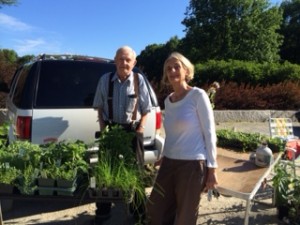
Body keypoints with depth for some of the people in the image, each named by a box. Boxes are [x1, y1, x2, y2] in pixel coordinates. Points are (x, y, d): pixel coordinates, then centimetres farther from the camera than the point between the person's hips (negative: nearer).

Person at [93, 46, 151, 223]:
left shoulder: (139, 80, -5)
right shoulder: (105, 80, -1)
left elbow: (146, 109, 1)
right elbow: (99, 106, 9)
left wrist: (141, 128, -8)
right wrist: (102, 126, 0)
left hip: (133, 130, -1)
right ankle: (103, 210, 28)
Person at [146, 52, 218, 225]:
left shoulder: (198, 95, -8)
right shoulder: (168, 100, 9)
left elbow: (210, 133, -9)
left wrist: (212, 169, -10)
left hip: (192, 165, -6)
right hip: (169, 164, 6)